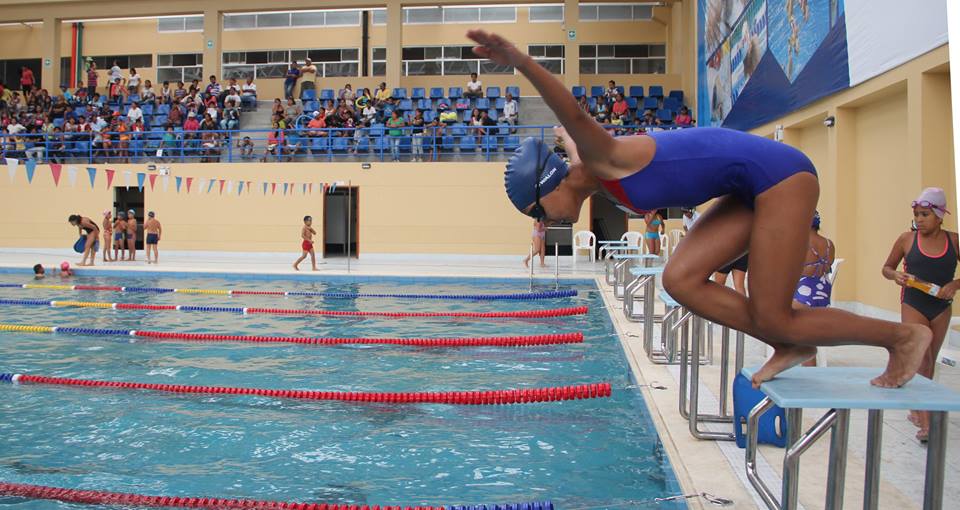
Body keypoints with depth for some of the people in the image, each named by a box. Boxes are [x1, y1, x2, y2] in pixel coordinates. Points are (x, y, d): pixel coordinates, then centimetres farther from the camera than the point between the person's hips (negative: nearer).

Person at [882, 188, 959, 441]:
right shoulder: (907, 239, -3)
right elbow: (887, 267, 7)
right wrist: (896, 275, -14)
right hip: (913, 305, -2)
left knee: (929, 361, 14)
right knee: (921, 359, -12)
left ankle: (917, 409, 31)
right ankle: (925, 423, -14)